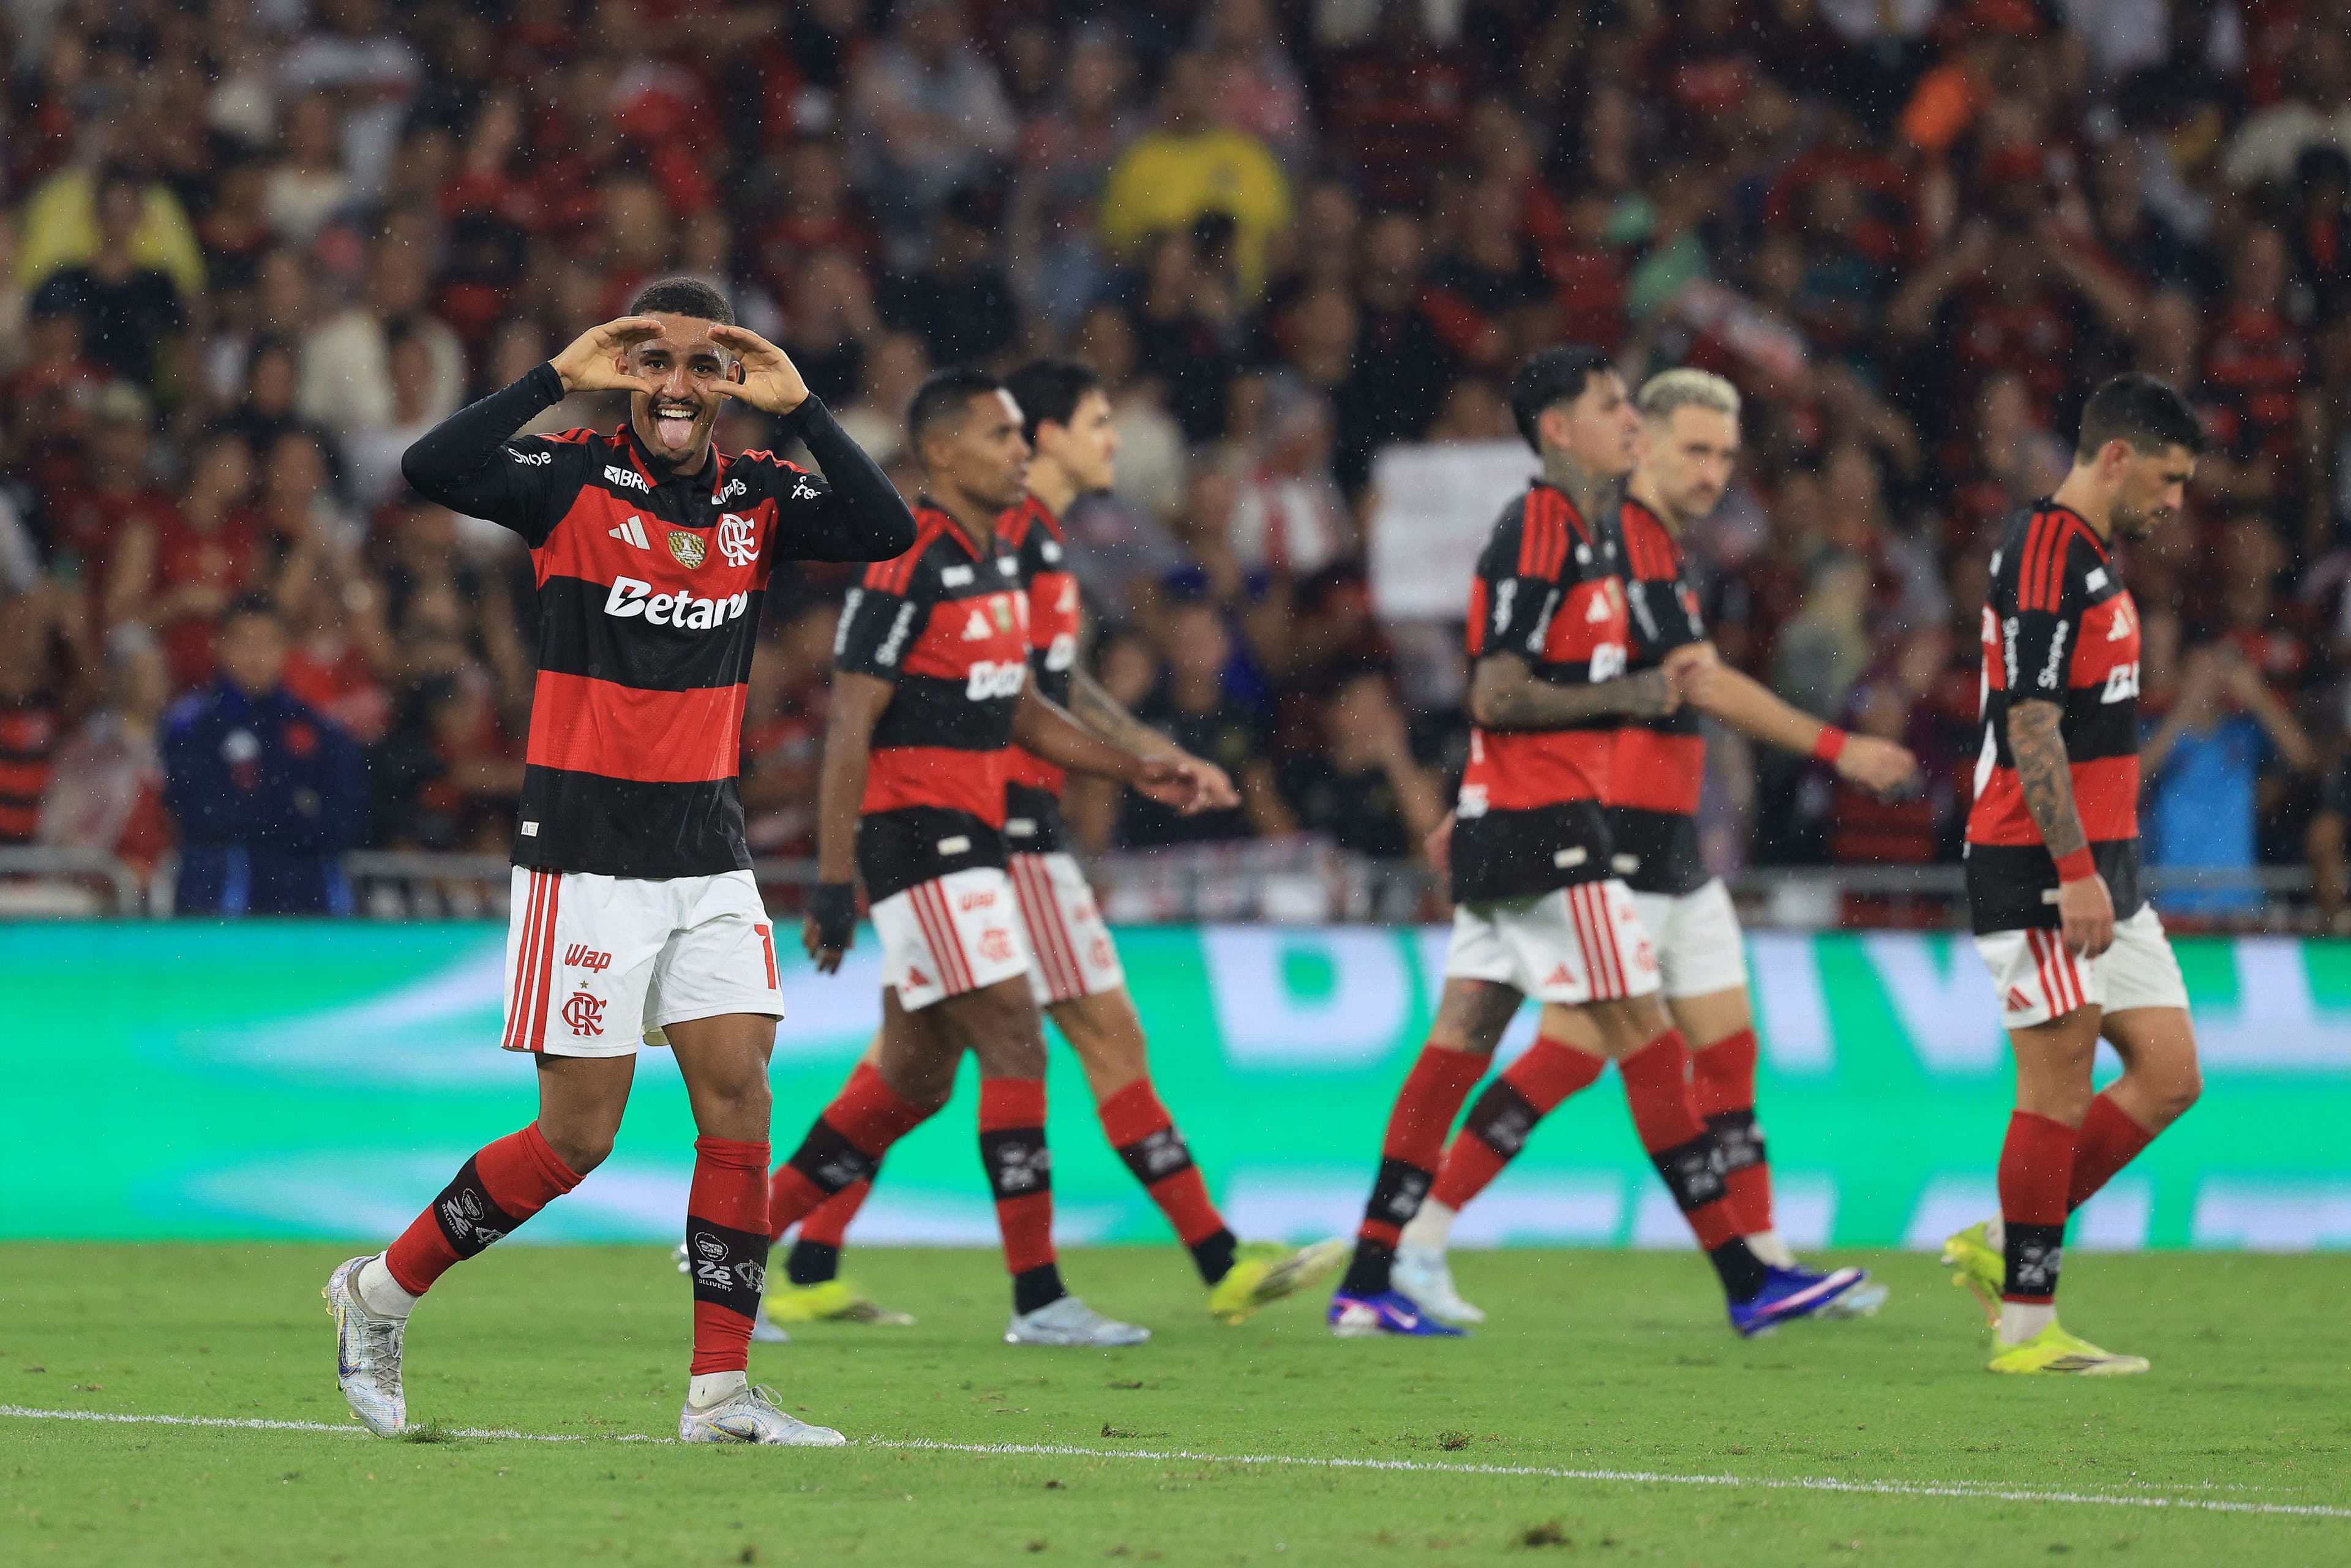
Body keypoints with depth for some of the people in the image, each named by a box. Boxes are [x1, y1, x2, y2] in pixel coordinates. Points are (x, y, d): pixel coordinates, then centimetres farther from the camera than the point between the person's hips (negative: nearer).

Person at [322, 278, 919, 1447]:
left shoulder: (758, 498, 6)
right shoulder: (574, 483, -8)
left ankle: (719, 1391, -2)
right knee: (577, 1138, -3)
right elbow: (432, 471, -24)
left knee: (739, 1097, -5)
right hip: (585, 853, -5)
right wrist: (561, 378, -23)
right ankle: (381, 1292, 16)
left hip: (708, 851, 5)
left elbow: (887, 530, -9)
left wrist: (797, 406, -14)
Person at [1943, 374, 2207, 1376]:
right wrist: (2075, 870, -24)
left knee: (2169, 1075, 5)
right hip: (2041, 873, -10)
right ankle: (2026, 1324, 0)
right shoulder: (2042, 560, -15)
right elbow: (2030, 727, -21)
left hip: (2101, 869, 10)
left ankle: (2004, 1246, 15)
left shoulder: (2090, 559, 17)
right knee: (2060, 1091, -6)